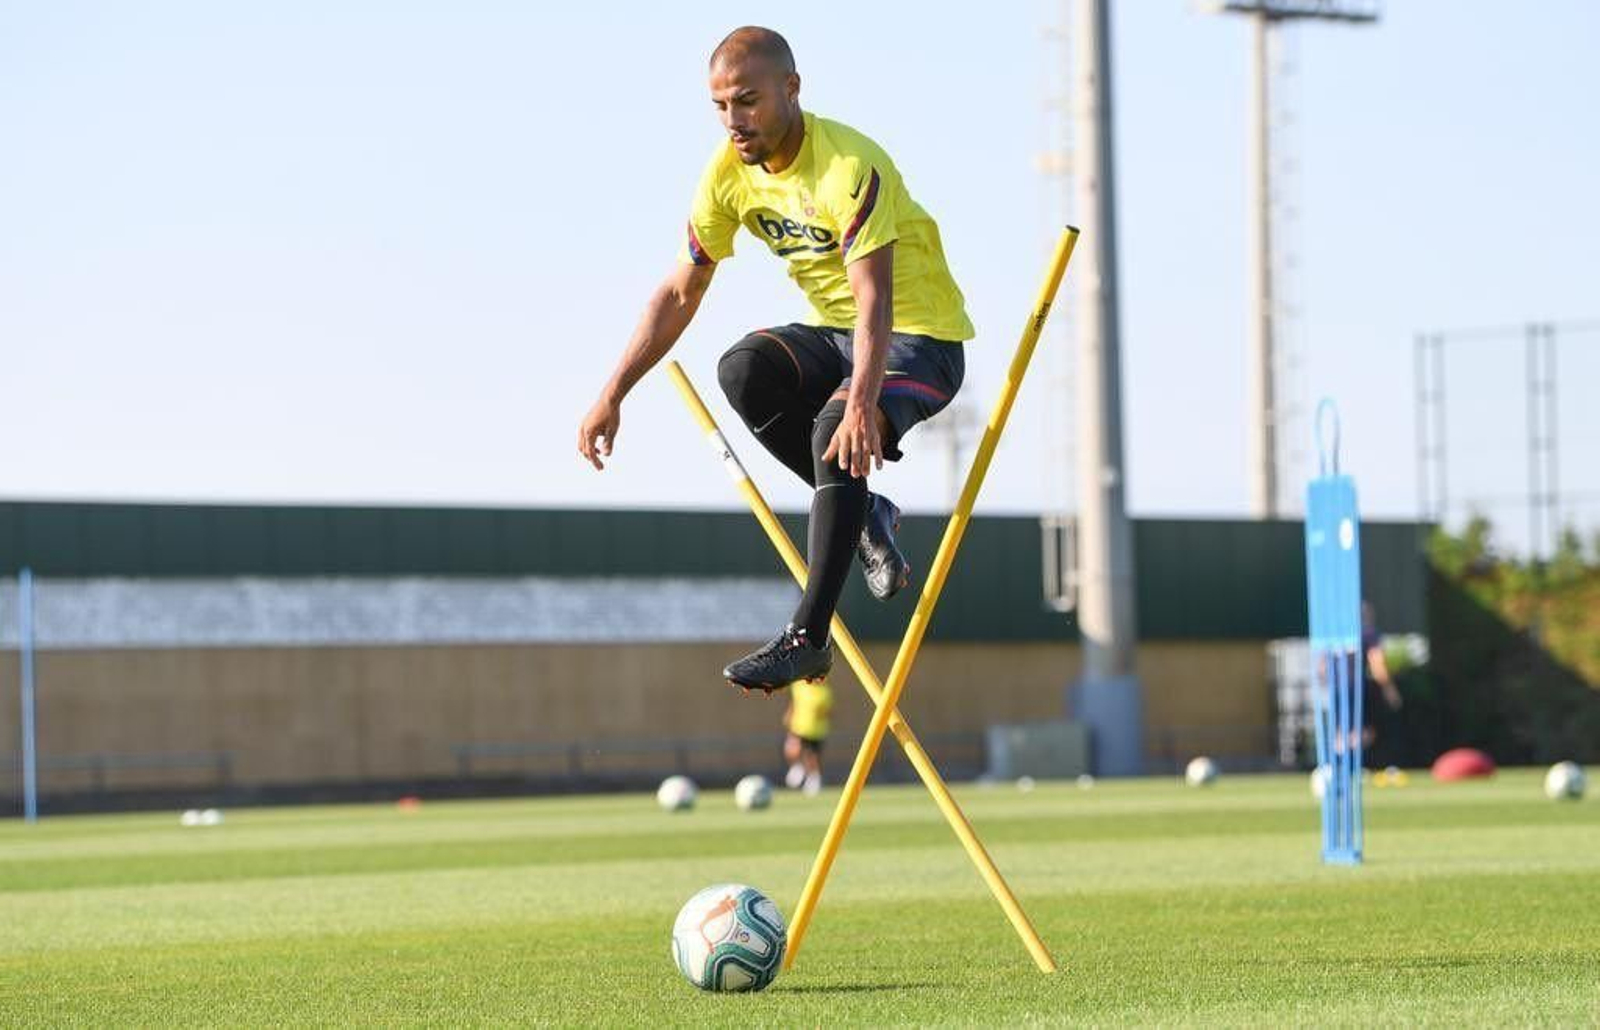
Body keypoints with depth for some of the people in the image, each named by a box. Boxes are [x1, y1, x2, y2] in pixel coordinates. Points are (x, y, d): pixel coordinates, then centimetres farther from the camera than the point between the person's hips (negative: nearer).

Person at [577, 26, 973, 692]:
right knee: (743, 370, -25)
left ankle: (808, 635, -29)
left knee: (835, 429, -34)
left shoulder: (850, 167, -25)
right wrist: (611, 396, -1)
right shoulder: (729, 174, -4)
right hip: (832, 334, 7)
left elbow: (875, 299, -36)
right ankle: (862, 515, -8)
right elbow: (680, 293, 5)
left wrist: (861, 403, -51)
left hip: (919, 338, -7)